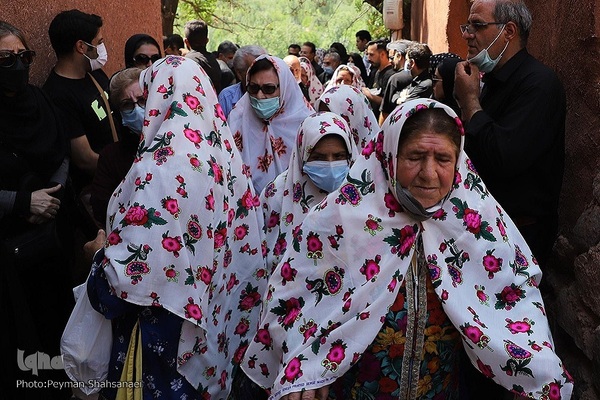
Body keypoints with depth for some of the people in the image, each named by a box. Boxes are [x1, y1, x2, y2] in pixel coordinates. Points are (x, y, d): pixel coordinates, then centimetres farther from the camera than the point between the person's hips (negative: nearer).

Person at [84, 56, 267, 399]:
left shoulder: (162, 164, -23)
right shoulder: (224, 150, -3)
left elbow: (135, 262, -23)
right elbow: (246, 234, 3)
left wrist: (101, 256, -2)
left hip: (168, 327, -6)